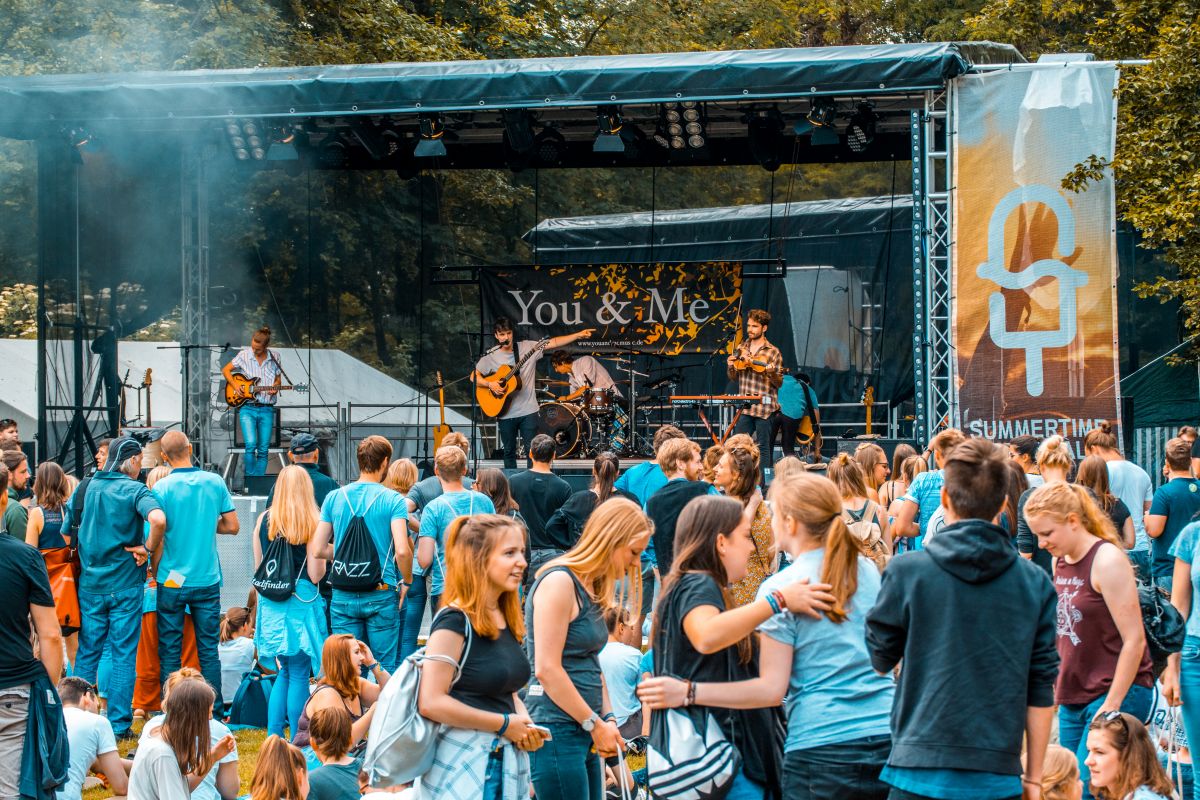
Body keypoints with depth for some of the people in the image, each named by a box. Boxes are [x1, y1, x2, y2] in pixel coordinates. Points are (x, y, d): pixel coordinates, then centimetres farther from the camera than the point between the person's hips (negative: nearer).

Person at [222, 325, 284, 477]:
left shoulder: (274, 357, 5)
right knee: (250, 445, -16)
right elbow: (225, 370, 9)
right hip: (247, 408, -2)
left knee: (263, 450, 2)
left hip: (266, 409, 2)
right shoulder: (244, 355, 0)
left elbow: (278, 379, 16)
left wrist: (275, 387, -6)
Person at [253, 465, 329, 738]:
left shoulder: (264, 519, 3)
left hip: (271, 603, 4)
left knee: (284, 672, 16)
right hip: (301, 601, -4)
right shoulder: (312, 520, -9)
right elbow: (315, 574, -11)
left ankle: (273, 737, 12)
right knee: (299, 674, 3)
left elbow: (258, 569, 9)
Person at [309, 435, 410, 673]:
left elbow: (317, 551, 3)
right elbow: (402, 550, -17)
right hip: (381, 595, -3)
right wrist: (406, 581, 0)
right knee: (386, 670, 5)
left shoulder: (334, 498, 4)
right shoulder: (393, 500, -7)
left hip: (343, 597, 3)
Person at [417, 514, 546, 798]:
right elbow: (431, 703, -20)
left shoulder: (507, 621, 12)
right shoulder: (454, 622, -13)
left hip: (508, 761, 8)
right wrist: (505, 724, -15)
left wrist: (526, 726, 3)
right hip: (464, 766, -8)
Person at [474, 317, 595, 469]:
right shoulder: (490, 356, 1)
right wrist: (490, 384, -14)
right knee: (509, 451, 10)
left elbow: (554, 343, -5)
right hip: (506, 412, 0)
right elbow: (474, 376, 4)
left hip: (528, 411, 0)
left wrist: (578, 335, -13)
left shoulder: (527, 347, 0)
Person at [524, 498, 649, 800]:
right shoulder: (558, 582, -12)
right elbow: (547, 670, -17)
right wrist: (595, 724, -12)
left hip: (583, 732, 9)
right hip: (556, 729, -9)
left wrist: (608, 718, 6)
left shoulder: (592, 588, 17)